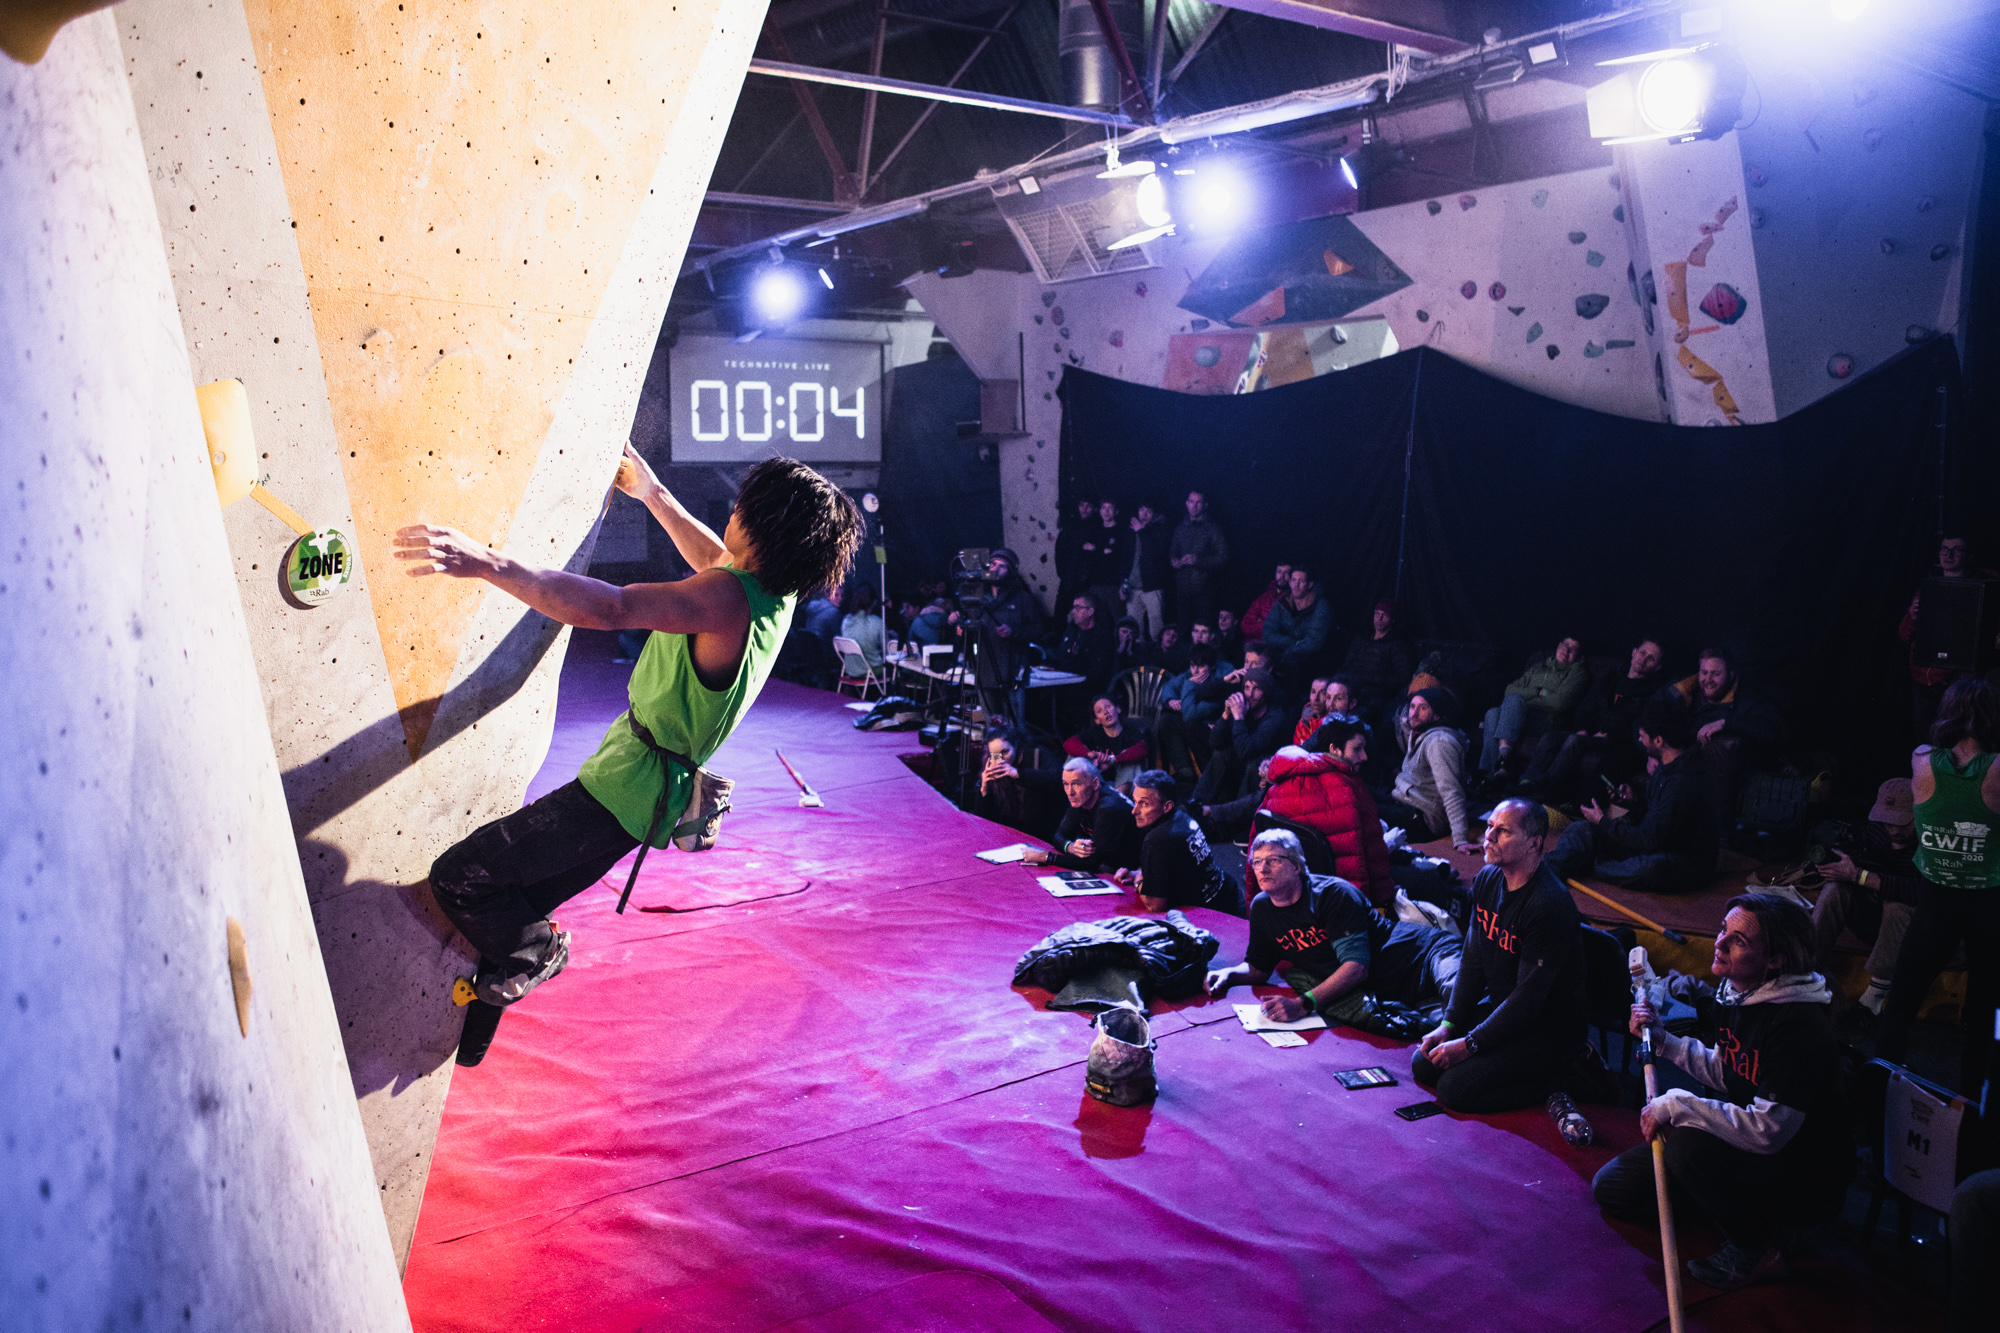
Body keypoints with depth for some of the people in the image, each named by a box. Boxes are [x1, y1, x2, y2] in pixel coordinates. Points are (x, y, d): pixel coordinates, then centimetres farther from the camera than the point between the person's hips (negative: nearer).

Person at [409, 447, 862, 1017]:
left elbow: (608, 608, -41)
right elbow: (715, 559, 20)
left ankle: (536, 955, 21)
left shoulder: (727, 600, -31)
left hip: (625, 790, -10)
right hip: (650, 786, 10)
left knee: (459, 877, 0)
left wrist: (486, 562, -43)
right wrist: (652, 494, 26)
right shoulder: (780, 587, -3)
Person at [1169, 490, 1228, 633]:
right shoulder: (1181, 529, 17)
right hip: (1182, 587, 4)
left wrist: (1198, 560, -15)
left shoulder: (1214, 527, 1)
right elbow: (1172, 552, 27)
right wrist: (1174, 561, 3)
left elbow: (1223, 557, -5)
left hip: (1203, 588, -4)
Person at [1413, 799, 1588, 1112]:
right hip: (1499, 1006, 8)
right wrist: (1449, 1024, -2)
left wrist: (1470, 1044, -19)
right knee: (1423, 1065, 0)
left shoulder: (1549, 905, -27)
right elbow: (1473, 960, 6)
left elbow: (1529, 998, -24)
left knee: (1455, 1089, -17)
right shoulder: (1487, 879, -1)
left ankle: (1556, 1077, 1)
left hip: (1547, 1028, -8)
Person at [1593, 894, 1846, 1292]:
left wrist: (1676, 1104, -28)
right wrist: (1661, 1039, 2)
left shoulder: (1799, 1025, -30)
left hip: (1808, 1180, -8)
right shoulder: (1733, 991, -2)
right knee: (1612, 1186, 3)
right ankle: (1755, 1212, 15)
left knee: (1692, 1145, -35)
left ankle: (1758, 1249, -8)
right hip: (1746, 1147, 8)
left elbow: (1767, 1132, -34)